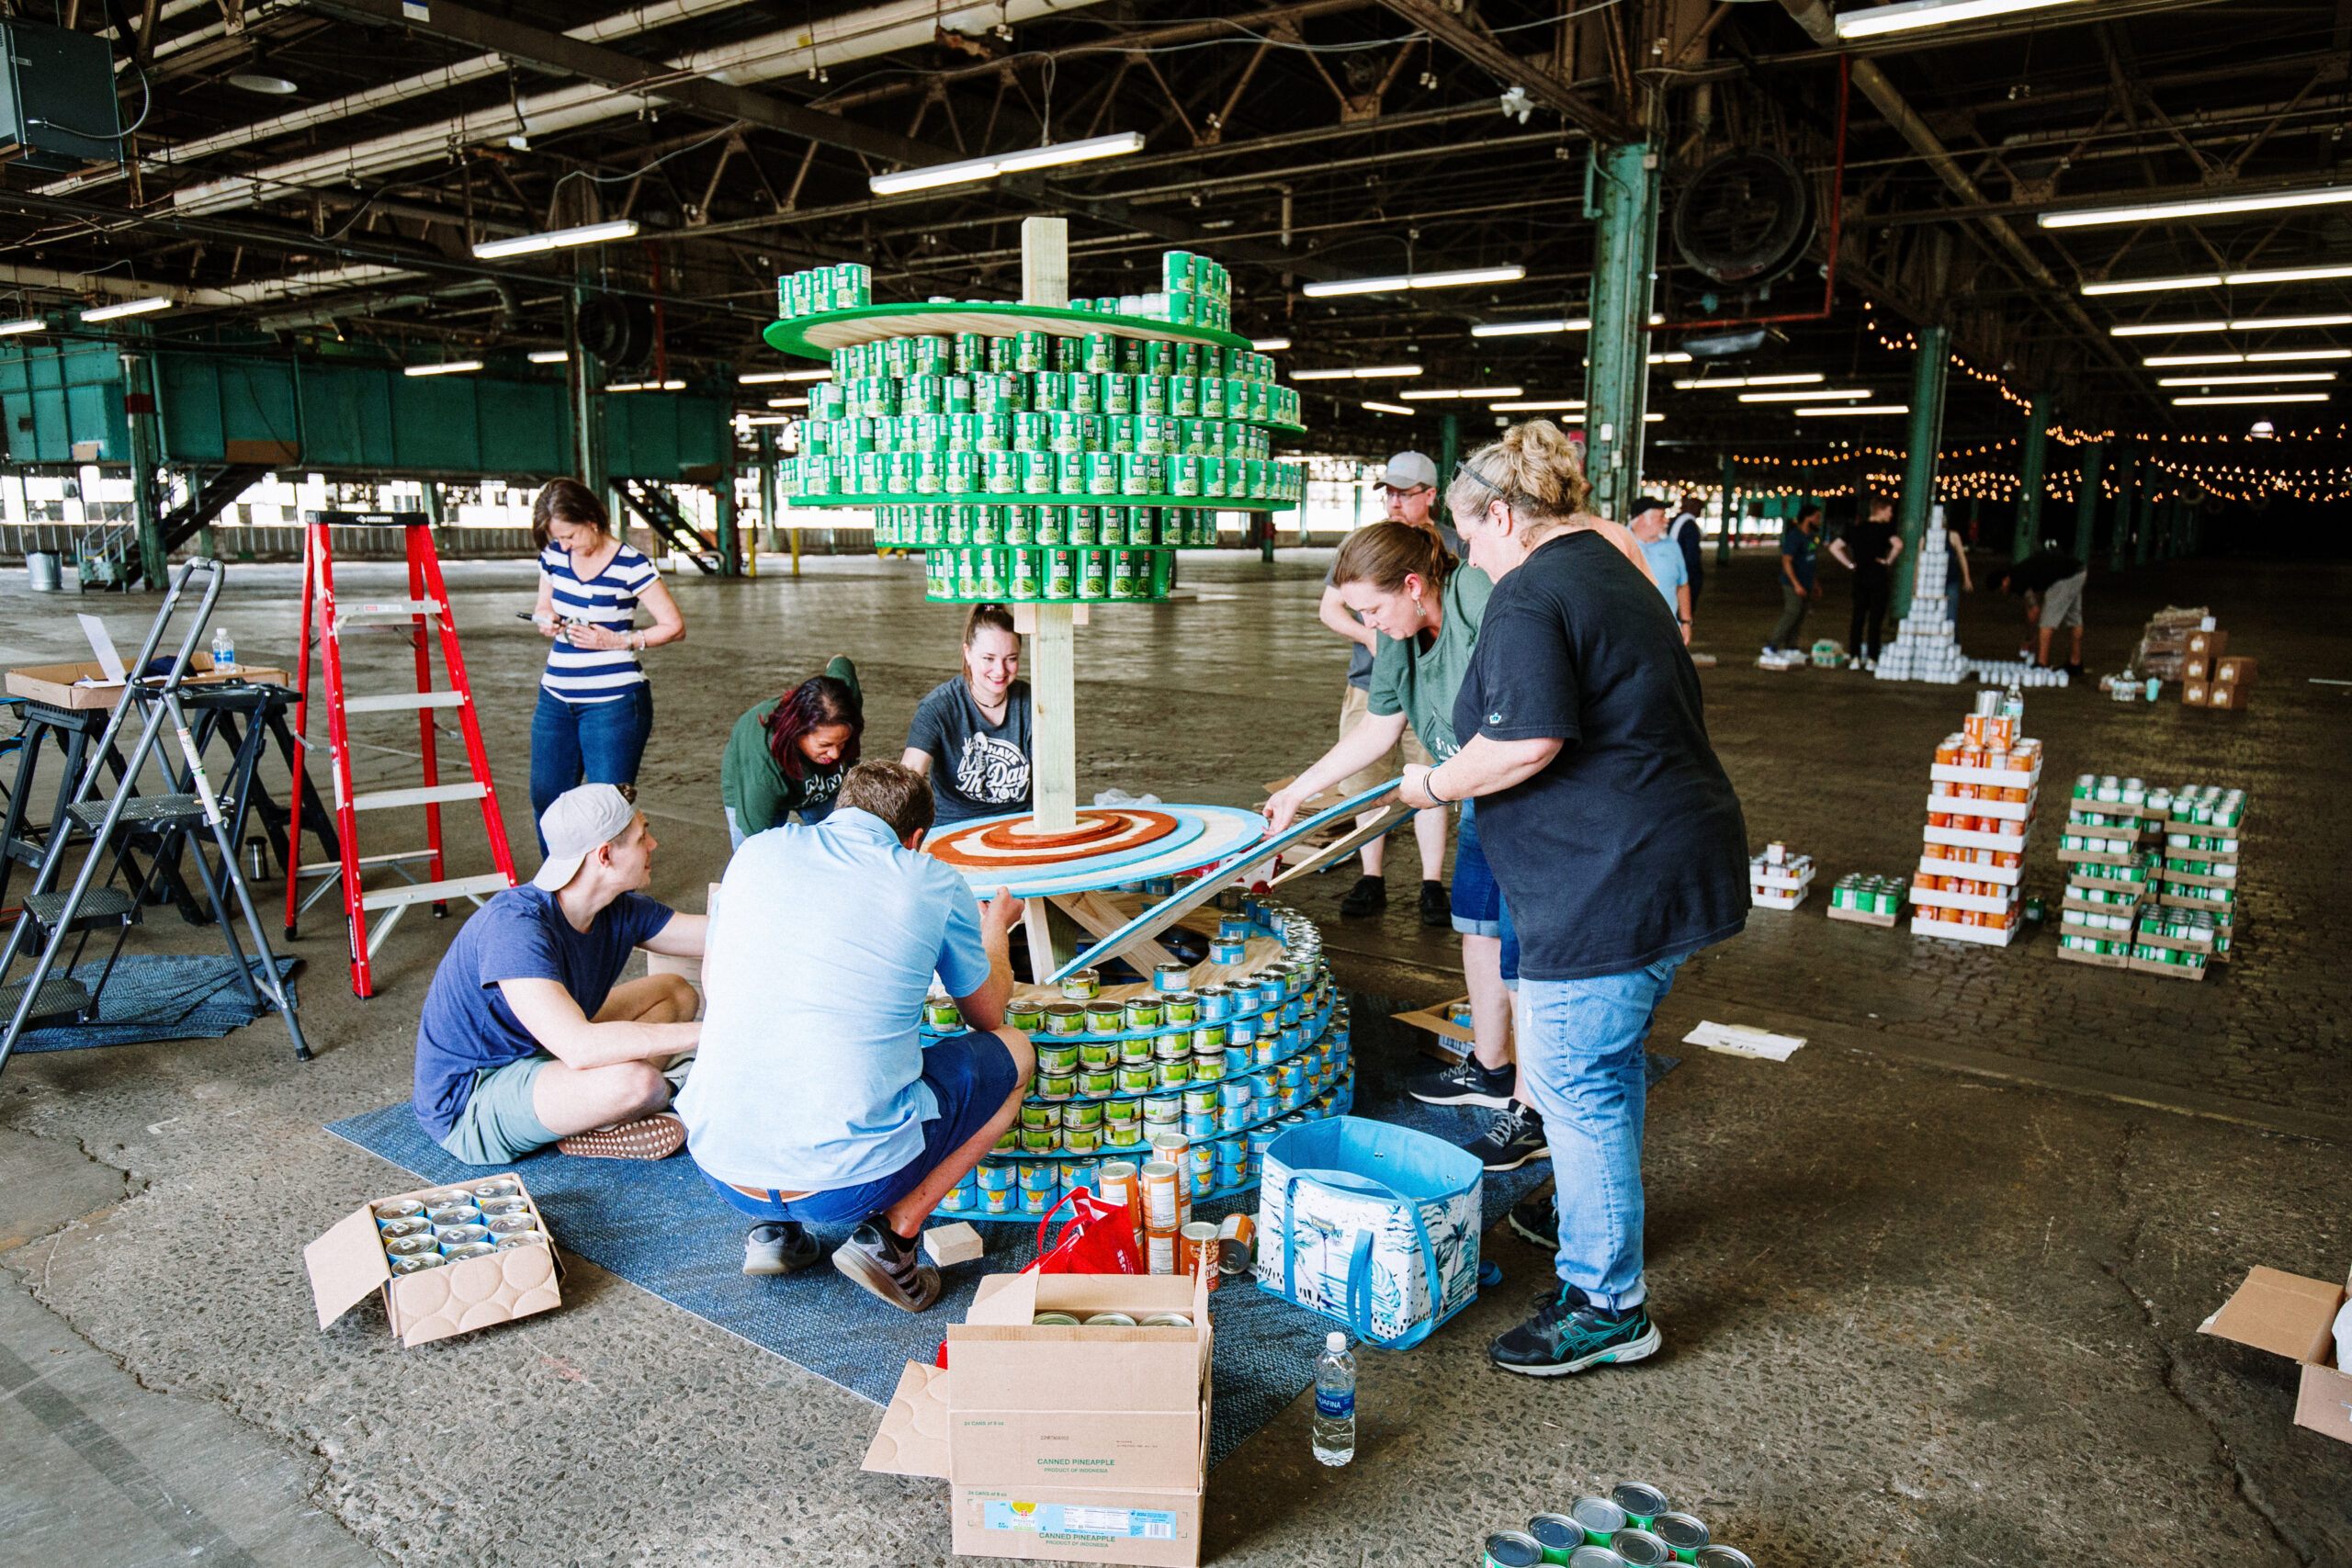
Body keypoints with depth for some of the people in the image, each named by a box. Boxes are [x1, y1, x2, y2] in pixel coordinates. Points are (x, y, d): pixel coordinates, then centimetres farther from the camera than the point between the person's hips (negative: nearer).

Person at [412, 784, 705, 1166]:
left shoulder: (619, 910, -5)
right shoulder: (514, 926, -30)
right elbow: (581, 1047, -40)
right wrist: (706, 1031, -40)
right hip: (466, 1109, -9)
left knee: (676, 993, 8)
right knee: (635, 1081, -34)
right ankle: (585, 1131, -1)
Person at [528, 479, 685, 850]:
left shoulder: (629, 565, -12)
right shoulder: (554, 556, 5)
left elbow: (674, 626, -10)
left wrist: (619, 641, -19)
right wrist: (547, 622, -3)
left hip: (614, 701, -6)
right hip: (556, 699, 6)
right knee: (546, 800, 12)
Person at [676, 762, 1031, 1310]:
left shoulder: (756, 853, 8)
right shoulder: (934, 883, 1)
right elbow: (988, 1013, 17)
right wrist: (995, 931, 38)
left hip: (722, 1171, 5)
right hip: (850, 1182, -4)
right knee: (1013, 1052, 18)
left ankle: (773, 1227, 18)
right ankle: (892, 1232, 6)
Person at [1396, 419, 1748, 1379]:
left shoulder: (1528, 596, -15)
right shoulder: (1614, 574, 17)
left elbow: (1526, 741, -26)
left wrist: (1437, 785, -9)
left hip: (1609, 884, -11)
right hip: (1680, 858, 11)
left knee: (1575, 1082, -1)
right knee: (1610, 1064, 25)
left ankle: (1609, 1306, 10)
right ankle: (1597, 1215, 44)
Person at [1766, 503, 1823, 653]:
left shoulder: (1809, 536, 16)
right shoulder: (1794, 536, -13)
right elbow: (1786, 561, -19)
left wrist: (1814, 586, 23)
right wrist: (1796, 584, -25)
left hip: (1805, 586, 9)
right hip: (1793, 585, -9)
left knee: (1799, 618, 7)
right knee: (1791, 615, -14)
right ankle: (1771, 646, -10)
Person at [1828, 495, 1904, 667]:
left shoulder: (1856, 529, 10)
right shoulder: (1884, 528, -7)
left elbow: (1834, 547, 11)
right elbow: (1898, 544, -25)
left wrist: (1849, 564, 9)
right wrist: (1888, 561, -10)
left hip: (1859, 577, 5)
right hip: (1878, 577, -5)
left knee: (1858, 617, 7)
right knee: (1876, 619, 0)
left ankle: (1855, 657, 6)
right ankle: (1871, 658, 0)